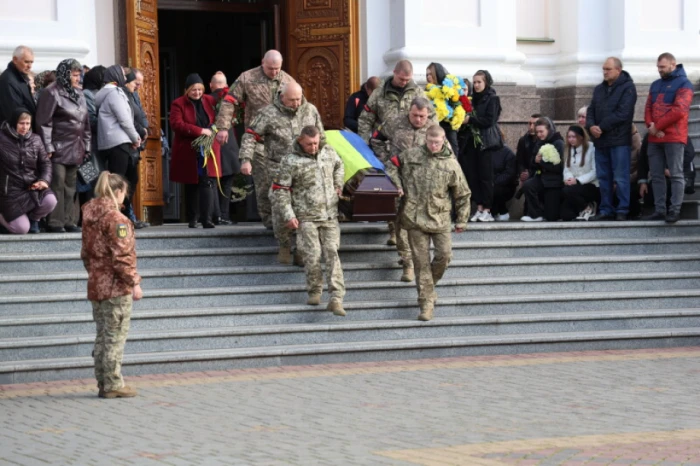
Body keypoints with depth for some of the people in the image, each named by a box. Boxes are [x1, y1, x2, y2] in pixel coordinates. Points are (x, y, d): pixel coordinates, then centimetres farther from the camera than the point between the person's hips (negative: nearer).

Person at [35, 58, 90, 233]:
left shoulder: (78, 94, 16)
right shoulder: (52, 93, -6)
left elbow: (85, 122, 20)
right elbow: (44, 122, -10)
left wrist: (86, 145, 15)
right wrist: (48, 147, -15)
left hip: (75, 149, 7)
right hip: (59, 148, -7)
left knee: (71, 186, 8)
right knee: (58, 185, -8)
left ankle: (70, 221, 12)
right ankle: (55, 222, -7)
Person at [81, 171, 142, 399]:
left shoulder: (89, 216, 10)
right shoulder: (115, 218, -15)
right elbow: (122, 255, -18)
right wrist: (134, 282, -12)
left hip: (96, 285, 8)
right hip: (116, 287, -8)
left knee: (102, 336, 14)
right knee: (115, 337, -2)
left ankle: (103, 384, 18)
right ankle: (113, 384, 1)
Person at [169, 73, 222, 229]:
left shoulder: (210, 101, 7)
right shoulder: (178, 104, -3)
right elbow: (176, 124, -17)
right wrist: (200, 131, -25)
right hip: (188, 152, -1)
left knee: (207, 183, -12)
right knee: (191, 186, 9)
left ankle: (206, 219, -14)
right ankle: (192, 220, 20)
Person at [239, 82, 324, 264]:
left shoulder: (311, 111, 7)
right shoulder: (270, 113, -5)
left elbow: (320, 138, 19)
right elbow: (250, 136, -4)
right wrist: (246, 159, -15)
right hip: (279, 169, -3)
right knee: (281, 210, -4)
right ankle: (284, 246, 17)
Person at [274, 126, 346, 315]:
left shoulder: (328, 152, 6)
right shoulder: (291, 162, -8)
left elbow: (339, 165, 30)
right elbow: (280, 190, -4)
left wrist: (338, 184, 15)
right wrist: (288, 216, -10)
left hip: (330, 215, 3)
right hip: (306, 217, -3)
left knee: (332, 254, -6)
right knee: (312, 255, -8)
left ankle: (336, 298, -11)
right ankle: (314, 291, 14)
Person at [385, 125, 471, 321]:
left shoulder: (451, 164, 1)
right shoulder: (411, 155, 2)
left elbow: (462, 195, 9)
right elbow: (392, 165, 18)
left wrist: (462, 220, 10)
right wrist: (397, 185, 2)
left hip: (440, 218, 0)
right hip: (415, 217, 0)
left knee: (444, 255, -7)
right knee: (421, 261, 0)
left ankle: (429, 285, 20)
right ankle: (427, 301, 6)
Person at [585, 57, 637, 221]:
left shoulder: (627, 88, -5)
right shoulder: (599, 89, 17)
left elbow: (622, 114, -15)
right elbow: (591, 111, 13)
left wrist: (601, 127, -15)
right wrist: (591, 126, -9)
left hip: (619, 140, -7)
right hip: (600, 140, 7)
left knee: (621, 178, -5)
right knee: (604, 177, 9)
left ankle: (622, 211, -1)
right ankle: (606, 210, 14)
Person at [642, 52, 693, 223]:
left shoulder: (683, 84, -4)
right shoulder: (655, 85, 18)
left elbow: (679, 110, -14)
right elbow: (648, 108, 15)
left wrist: (657, 127, -13)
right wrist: (651, 125, -7)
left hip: (674, 137, -7)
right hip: (655, 138, 7)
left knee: (676, 174, -5)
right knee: (656, 175, 5)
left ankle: (675, 210, -6)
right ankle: (659, 210, 8)